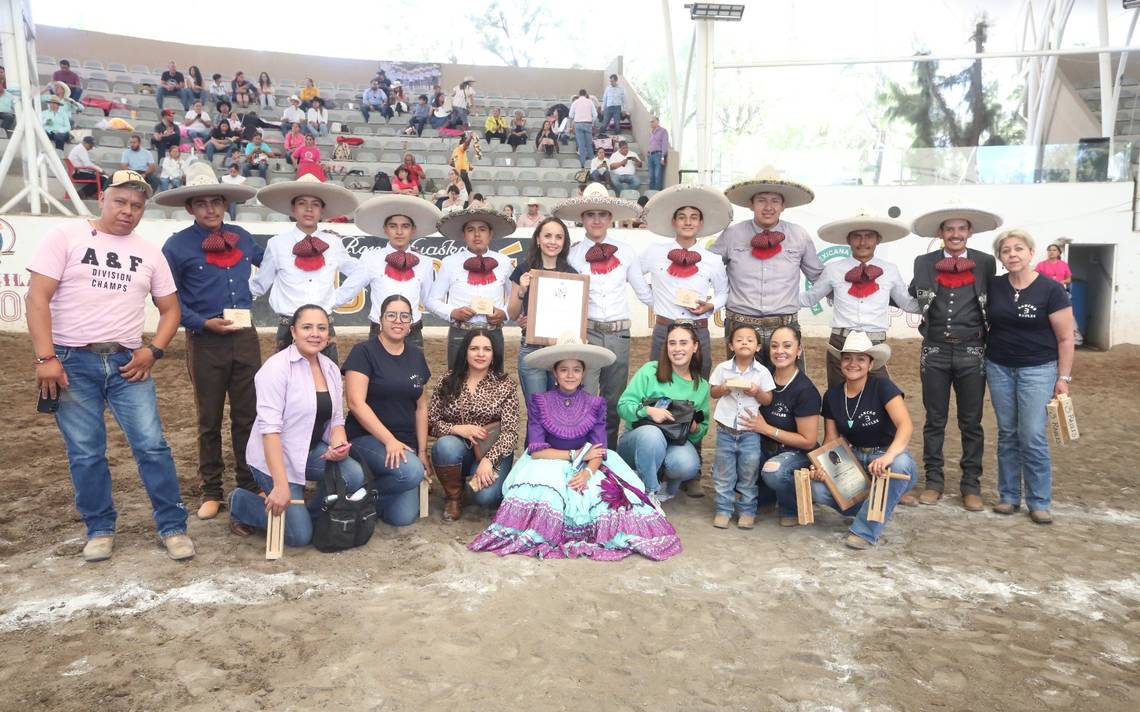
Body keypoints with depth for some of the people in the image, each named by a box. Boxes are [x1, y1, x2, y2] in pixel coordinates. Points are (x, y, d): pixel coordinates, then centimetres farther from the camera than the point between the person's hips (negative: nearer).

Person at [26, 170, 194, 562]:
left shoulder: (149, 252, 10)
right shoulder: (64, 236, 0)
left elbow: (170, 309, 14)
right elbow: (38, 298, -7)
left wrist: (153, 350, -2)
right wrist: (45, 357, -14)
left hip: (127, 362, 2)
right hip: (72, 361, -2)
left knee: (152, 445, -4)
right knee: (85, 453, 3)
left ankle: (173, 527, 6)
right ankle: (100, 530, 20)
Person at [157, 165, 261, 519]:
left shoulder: (241, 237, 8)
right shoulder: (178, 245, -4)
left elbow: (269, 263, 29)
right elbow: (167, 297, -4)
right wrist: (204, 323, -12)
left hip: (245, 337, 3)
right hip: (205, 341, -3)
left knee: (248, 415, 9)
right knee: (210, 420, 8)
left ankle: (250, 485, 23)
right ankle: (211, 492, 21)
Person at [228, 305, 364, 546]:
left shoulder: (331, 368, 3)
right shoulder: (277, 368, -18)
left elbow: (336, 419, 8)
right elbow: (270, 428, -24)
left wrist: (338, 445, -16)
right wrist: (281, 485, -30)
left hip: (312, 451, 6)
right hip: (275, 457, -6)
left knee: (354, 475, -21)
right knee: (299, 535, -10)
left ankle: (312, 515, 8)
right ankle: (241, 503, 16)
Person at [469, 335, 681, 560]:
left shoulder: (595, 405, 2)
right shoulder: (539, 402, -3)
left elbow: (598, 451, -6)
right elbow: (536, 450, -10)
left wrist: (587, 472, -28)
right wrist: (576, 454, -13)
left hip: (587, 468, 2)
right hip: (548, 465, -1)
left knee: (612, 493, -27)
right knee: (543, 492, -34)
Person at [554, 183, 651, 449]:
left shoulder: (625, 252, 6)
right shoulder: (573, 254, 0)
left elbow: (644, 293, 11)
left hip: (619, 334, 3)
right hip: (586, 333, -2)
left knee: (614, 402, 13)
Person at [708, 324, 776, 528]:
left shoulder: (762, 372, -2)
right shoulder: (722, 369, 0)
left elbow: (768, 400, 2)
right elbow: (712, 392, 7)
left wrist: (757, 392, -17)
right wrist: (721, 389, -13)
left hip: (750, 432, -1)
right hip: (726, 430, 1)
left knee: (749, 473, 7)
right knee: (723, 474, 8)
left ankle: (747, 510, 20)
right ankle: (723, 509, 19)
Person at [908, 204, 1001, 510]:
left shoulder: (986, 263, 4)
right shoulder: (924, 263, 3)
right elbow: (911, 300, 8)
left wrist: (991, 341, -2)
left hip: (972, 351, 0)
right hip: (935, 351, 0)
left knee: (971, 422, 7)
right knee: (934, 420, 8)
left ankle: (971, 485, 18)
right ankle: (933, 481, 19)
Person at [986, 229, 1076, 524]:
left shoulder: (1051, 289, -10)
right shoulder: (993, 286, -1)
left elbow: (1066, 337, -7)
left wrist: (1063, 377, -7)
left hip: (1037, 369, -3)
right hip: (998, 368, 3)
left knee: (1033, 438, -5)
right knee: (1007, 434, 9)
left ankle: (1040, 502, 8)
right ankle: (1009, 496, 19)